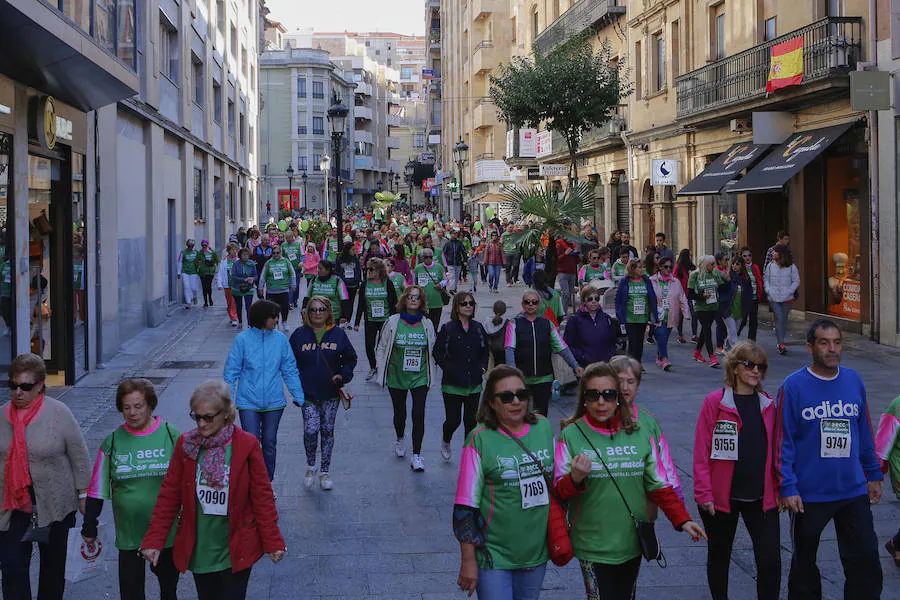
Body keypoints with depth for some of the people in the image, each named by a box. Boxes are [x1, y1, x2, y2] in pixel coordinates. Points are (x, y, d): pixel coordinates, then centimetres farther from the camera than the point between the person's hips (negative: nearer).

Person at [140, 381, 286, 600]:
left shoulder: (247, 445, -8)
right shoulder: (186, 445, -1)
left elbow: (262, 496, -3)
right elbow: (169, 495, 3)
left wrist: (273, 542, -3)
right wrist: (154, 540, 1)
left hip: (236, 551, -3)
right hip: (198, 549, 3)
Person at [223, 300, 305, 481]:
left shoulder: (280, 339, -1)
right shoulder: (243, 339, -7)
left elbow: (290, 369, 6)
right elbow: (231, 371, -1)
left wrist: (299, 395, 2)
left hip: (274, 402, 2)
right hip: (248, 403, -2)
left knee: (270, 443, 11)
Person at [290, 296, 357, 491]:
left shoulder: (338, 334, 1)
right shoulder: (299, 335, 0)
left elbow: (350, 358, 11)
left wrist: (343, 375, -6)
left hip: (331, 394, 1)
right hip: (308, 394, -1)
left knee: (327, 431, 8)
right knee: (310, 430, -13)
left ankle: (325, 472, 21)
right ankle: (311, 466, 13)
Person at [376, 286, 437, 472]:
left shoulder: (427, 324, -1)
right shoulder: (393, 322, -5)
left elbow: (432, 349, 11)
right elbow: (381, 348, 3)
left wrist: (429, 371, 8)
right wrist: (382, 372, -1)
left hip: (420, 378, 0)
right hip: (396, 377, 0)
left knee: (419, 415, -9)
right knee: (399, 413, 14)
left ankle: (416, 455, -2)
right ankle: (400, 439, 45)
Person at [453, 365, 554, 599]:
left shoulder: (544, 427, 2)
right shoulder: (480, 439, -12)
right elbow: (465, 507, -11)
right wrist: (468, 561, -12)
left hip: (536, 552, 5)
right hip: (494, 556, -4)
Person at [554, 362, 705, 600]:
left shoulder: (639, 434, 2)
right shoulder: (571, 435, -7)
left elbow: (659, 484, 8)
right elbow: (559, 491, -5)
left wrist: (682, 519, 0)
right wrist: (575, 479, -25)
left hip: (632, 542, 3)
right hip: (593, 543, -3)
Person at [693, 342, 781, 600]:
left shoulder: (768, 404, 5)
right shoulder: (715, 402, -7)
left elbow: (776, 450, 10)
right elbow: (702, 451, -8)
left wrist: (779, 489, 7)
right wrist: (704, 493, -11)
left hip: (761, 498, 2)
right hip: (722, 498, -2)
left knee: (771, 560, -4)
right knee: (719, 556, 14)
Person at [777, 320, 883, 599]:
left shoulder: (854, 380, 3)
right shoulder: (793, 386, -9)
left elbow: (865, 432, 13)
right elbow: (783, 440, -9)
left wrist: (874, 474, 14)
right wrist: (787, 487, -12)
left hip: (854, 491, 3)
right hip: (810, 493, -3)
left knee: (866, 562, 3)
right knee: (804, 562, 13)